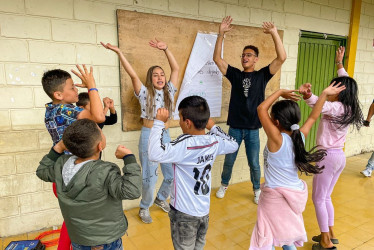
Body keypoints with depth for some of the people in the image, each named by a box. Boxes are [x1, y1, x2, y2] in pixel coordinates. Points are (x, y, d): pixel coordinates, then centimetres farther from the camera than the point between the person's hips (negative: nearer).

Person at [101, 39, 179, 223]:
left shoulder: (169, 91, 5)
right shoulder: (144, 92, -5)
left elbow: (176, 69, 0)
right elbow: (132, 74, -18)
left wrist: (166, 49, -6)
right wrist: (119, 52, -26)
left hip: (166, 135, 5)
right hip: (149, 136, -4)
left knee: (172, 174, 12)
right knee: (150, 177, 2)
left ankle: (161, 198, 40)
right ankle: (144, 208, 28)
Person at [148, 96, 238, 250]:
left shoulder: (185, 145, -28)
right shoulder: (215, 141, -7)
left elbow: (155, 154, -38)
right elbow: (233, 144, 13)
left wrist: (159, 122, -28)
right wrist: (212, 127, 13)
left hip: (184, 213, -6)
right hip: (204, 211, 7)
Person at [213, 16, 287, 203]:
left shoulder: (262, 75, 1)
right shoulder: (235, 74, 3)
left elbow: (282, 57, -10)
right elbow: (217, 58, -3)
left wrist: (274, 33, -18)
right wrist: (221, 33, -11)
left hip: (253, 129, -1)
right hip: (235, 127, 1)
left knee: (254, 164, 11)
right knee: (229, 161, 14)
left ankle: (257, 190, 34)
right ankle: (224, 185, 38)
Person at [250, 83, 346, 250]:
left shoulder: (277, 139, -23)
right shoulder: (300, 136, -6)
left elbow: (261, 109, -23)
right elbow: (313, 117, 10)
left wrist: (280, 92, -13)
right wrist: (324, 94, 14)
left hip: (275, 195, -6)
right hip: (296, 194, 7)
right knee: (287, 236, 24)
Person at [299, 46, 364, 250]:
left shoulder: (335, 108, -20)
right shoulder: (349, 108, 4)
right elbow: (344, 83, 19)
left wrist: (307, 95, -63)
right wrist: (339, 63, 28)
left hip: (328, 156, -9)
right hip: (339, 156, 9)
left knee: (318, 199, 5)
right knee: (326, 197, 21)